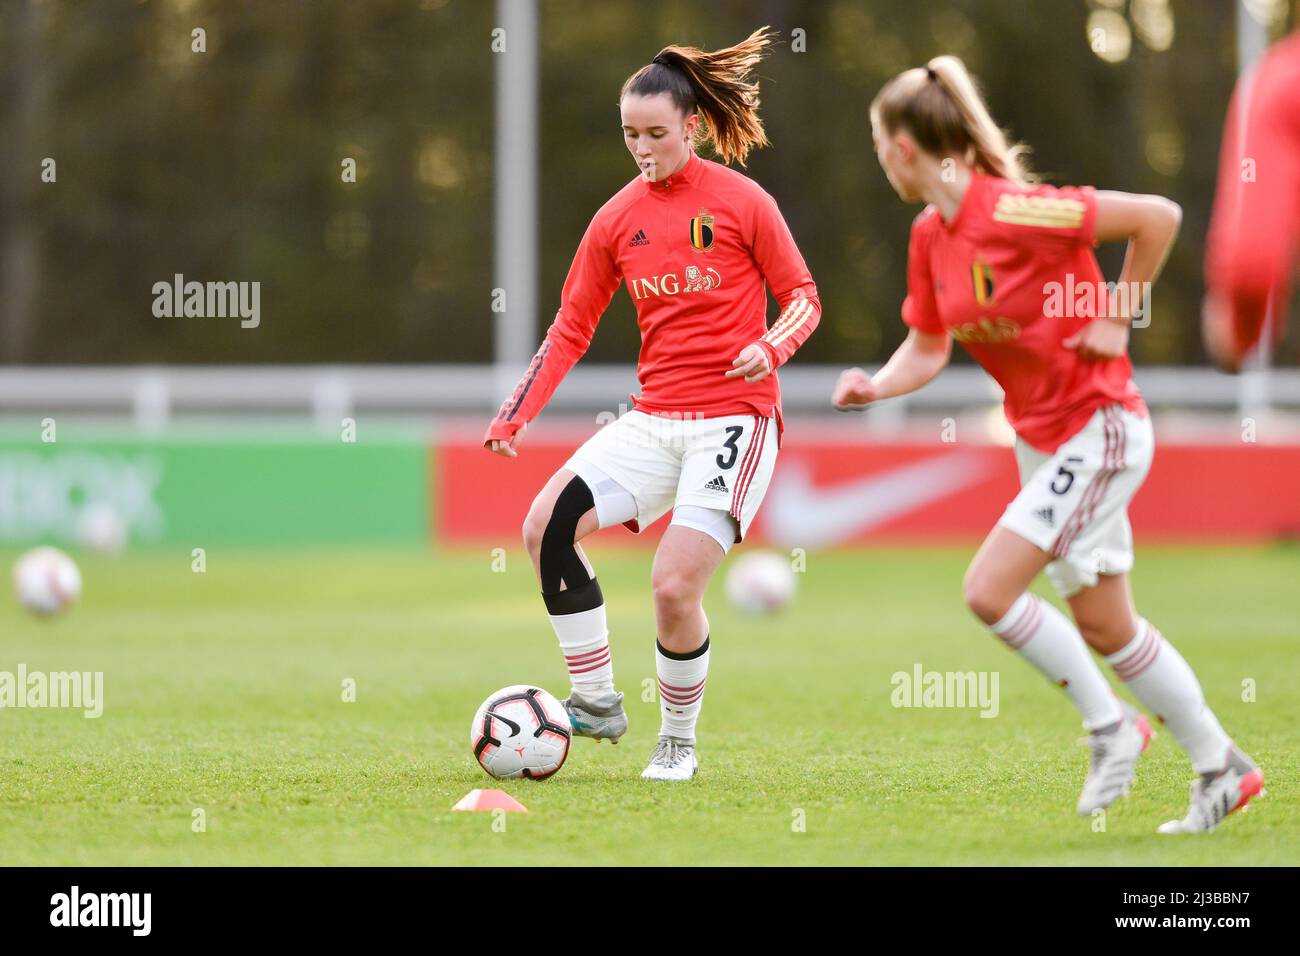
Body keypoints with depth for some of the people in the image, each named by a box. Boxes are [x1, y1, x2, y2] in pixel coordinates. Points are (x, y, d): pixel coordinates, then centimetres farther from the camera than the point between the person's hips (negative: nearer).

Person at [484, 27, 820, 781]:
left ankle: (680, 744, 6)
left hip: (735, 420, -5)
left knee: (675, 587, -17)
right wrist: (516, 415, 0)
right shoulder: (619, 219, 8)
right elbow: (571, 329, 11)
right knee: (547, 526, -16)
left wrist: (771, 349, -21)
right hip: (655, 420, 5)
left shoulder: (741, 201, -5)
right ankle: (598, 702, -3)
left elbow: (804, 299, 1)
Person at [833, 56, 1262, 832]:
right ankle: (1222, 769, 24)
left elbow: (1159, 215, -23)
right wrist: (876, 387, -10)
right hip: (1041, 439, 9)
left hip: (1098, 428, -9)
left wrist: (1118, 316, -15)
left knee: (989, 590, -16)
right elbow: (928, 350, 9)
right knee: (1104, 627, 12)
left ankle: (1110, 723, 2)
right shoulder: (930, 237, 2)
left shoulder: (1011, 212, -24)